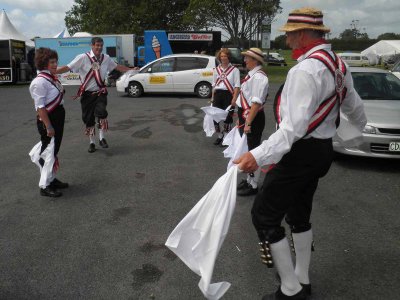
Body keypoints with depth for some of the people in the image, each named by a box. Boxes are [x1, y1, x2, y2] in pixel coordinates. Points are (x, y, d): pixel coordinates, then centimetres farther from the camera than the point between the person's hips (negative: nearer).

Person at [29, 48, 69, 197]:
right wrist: (48, 126, -23)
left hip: (58, 117, 9)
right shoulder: (40, 82, -19)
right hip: (48, 119, -9)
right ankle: (45, 186, 10)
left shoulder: (52, 78, 8)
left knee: (54, 150, 18)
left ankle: (52, 179, 33)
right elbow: (40, 107, -22)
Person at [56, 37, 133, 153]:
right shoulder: (83, 58, -9)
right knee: (89, 119, 4)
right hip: (87, 94, -2)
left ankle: (101, 138, -2)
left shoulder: (106, 58, 4)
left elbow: (117, 66, 19)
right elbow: (68, 67, -12)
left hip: (100, 92, 2)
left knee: (101, 114, -21)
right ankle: (91, 143, 21)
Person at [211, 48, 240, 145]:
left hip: (228, 94, -4)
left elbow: (237, 86, -7)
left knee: (227, 116, 3)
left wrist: (234, 99, -15)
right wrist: (212, 97, 11)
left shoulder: (234, 70, -4)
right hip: (218, 94, 5)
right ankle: (220, 135, 23)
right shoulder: (216, 70, 12)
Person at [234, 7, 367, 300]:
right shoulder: (338, 64, 9)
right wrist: (362, 125, 45)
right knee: (299, 215, 21)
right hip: (322, 149, 10)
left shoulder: (306, 70, -21)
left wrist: (259, 155, -39)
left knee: (264, 216, 0)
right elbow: (354, 105, 24)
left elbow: (295, 126, -30)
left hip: (301, 153, -10)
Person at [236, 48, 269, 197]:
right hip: (246, 117, 10)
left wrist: (248, 123, -27)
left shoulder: (258, 77, -19)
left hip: (253, 119, -10)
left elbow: (257, 102, -25)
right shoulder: (251, 74, 11)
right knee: (247, 149, 20)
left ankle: (253, 185, 14)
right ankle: (249, 179, 37)